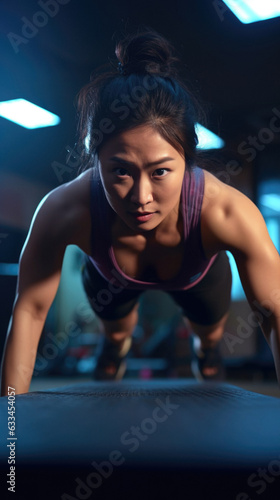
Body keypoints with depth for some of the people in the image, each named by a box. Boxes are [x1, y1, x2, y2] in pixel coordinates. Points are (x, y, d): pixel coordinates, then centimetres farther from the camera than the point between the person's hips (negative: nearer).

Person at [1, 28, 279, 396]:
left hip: (199, 277, 1)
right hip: (109, 280, 0)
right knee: (115, 325, 32)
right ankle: (118, 342, 72)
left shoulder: (227, 213, -46)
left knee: (210, 328, 31)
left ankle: (207, 347, 70)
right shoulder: (63, 212, -45)